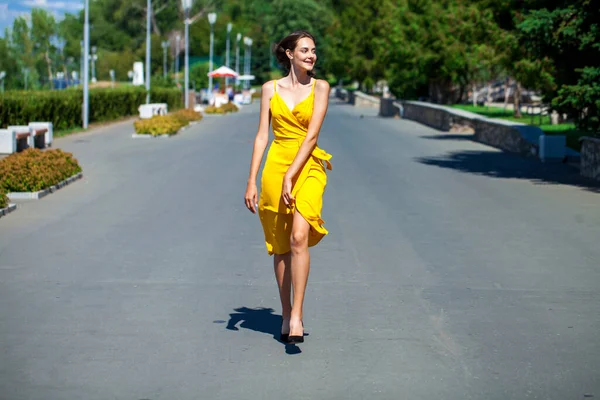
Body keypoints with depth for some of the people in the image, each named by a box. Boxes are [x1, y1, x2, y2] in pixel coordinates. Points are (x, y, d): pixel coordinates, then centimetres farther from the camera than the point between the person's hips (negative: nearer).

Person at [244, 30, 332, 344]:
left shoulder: (320, 87, 1)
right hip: (275, 166, 2)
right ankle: (286, 315, 20)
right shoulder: (271, 89, 7)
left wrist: (290, 176, -15)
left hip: (307, 168, -2)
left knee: (299, 238, -21)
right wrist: (252, 181, 1)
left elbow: (312, 135, -8)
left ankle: (296, 316, -21)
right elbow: (262, 136, 6)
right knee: (280, 246, 8)